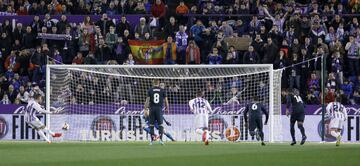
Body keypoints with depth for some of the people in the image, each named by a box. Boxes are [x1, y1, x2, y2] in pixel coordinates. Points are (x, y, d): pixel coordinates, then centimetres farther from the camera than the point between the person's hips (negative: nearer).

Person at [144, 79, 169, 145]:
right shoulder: (162, 90, 3)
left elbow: (147, 100, -3)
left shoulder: (150, 90, 2)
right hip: (159, 108, 0)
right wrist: (167, 108, 17)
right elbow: (166, 100, 5)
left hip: (152, 108, 0)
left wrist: (145, 109, 0)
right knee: (160, 125, 3)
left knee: (151, 125, 6)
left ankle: (152, 140, 4)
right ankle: (160, 139, -8)